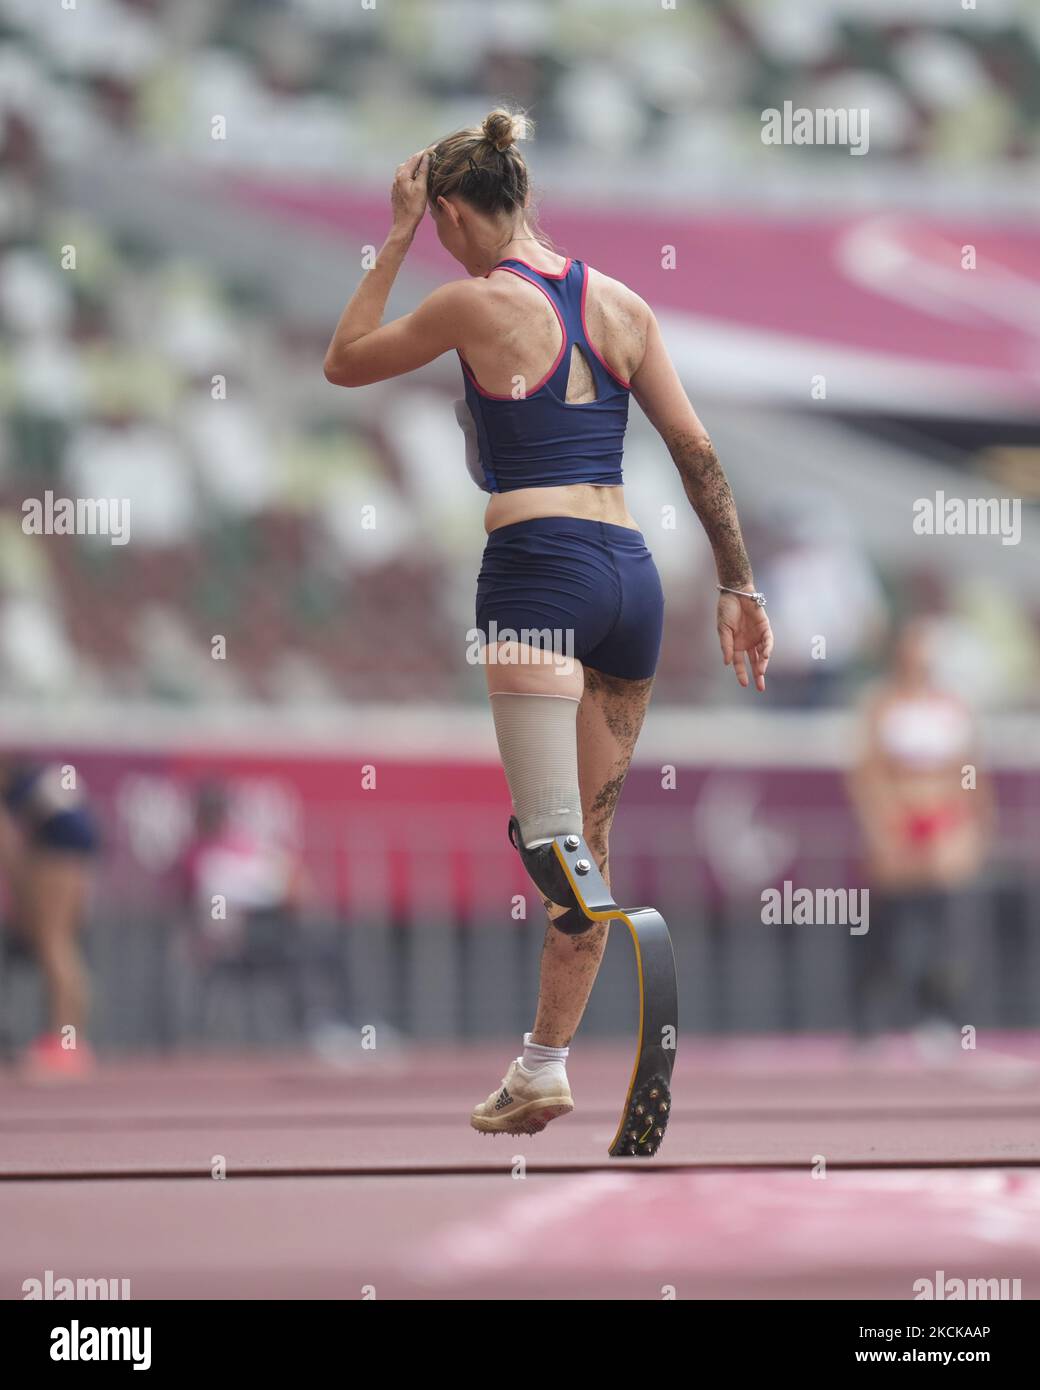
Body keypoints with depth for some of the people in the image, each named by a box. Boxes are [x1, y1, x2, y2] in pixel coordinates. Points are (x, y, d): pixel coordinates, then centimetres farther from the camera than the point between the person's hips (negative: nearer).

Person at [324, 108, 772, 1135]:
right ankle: (542, 1064, 20)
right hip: (632, 571, 6)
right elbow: (698, 453, 11)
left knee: (557, 840, -17)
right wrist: (738, 585, 16)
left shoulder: (477, 304, -3)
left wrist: (396, 236, 16)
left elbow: (343, 361, 12)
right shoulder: (620, 304, 12)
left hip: (537, 571, -6)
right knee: (589, 835, 13)